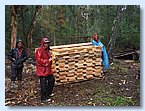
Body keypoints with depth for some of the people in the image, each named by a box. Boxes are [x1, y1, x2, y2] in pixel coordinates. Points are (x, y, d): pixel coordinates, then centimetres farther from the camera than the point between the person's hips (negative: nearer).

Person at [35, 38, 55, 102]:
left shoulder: (47, 50, 16)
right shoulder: (39, 50, -14)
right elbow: (39, 60, -22)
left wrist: (51, 59, 11)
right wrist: (48, 60, -20)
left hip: (48, 69, 10)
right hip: (42, 70, -10)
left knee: (52, 80, 17)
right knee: (44, 84, -5)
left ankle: (48, 93, 35)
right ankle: (44, 98, 4)